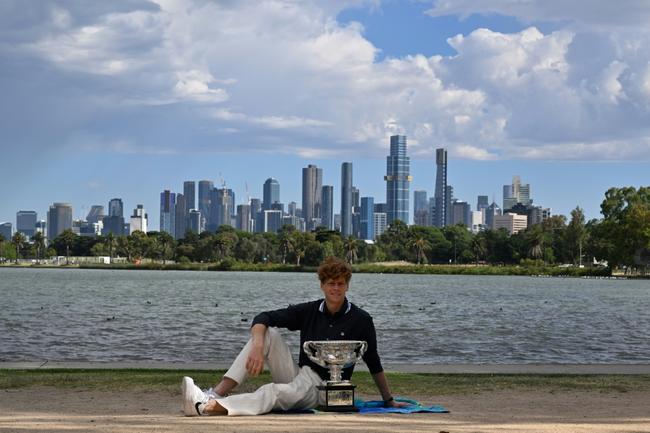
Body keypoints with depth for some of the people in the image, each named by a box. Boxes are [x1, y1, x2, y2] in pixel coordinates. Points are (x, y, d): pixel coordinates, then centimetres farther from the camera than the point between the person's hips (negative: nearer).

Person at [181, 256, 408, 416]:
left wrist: (388, 400, 8)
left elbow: (373, 363, 4)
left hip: (325, 388, -5)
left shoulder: (360, 320, -5)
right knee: (268, 333, -17)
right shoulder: (309, 311, 4)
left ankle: (207, 407, -57)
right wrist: (257, 346, -24)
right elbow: (262, 319, -3)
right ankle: (216, 394, -30)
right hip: (298, 377, 5)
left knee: (274, 392, -35)